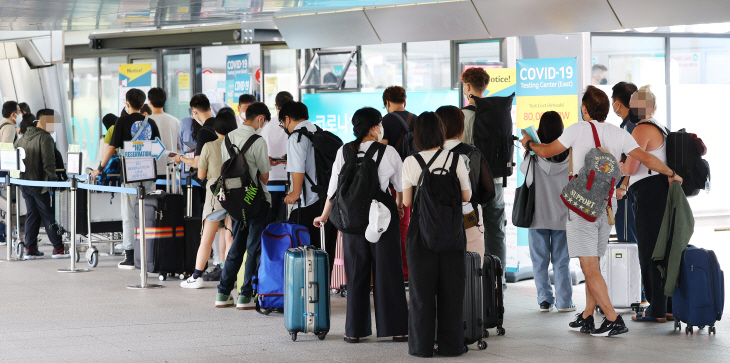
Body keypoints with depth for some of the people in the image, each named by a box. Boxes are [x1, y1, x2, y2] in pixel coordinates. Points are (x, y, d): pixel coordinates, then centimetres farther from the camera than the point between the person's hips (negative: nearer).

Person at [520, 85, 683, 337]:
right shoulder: (619, 134, 4)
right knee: (592, 265, 16)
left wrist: (528, 143, 21)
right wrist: (671, 174, 17)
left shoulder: (578, 130, -7)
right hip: (607, 207, 6)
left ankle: (614, 320, -12)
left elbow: (546, 152, 1)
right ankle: (587, 317, 20)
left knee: (590, 267, -6)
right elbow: (646, 158, 1)